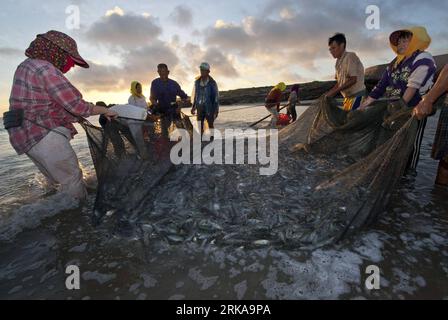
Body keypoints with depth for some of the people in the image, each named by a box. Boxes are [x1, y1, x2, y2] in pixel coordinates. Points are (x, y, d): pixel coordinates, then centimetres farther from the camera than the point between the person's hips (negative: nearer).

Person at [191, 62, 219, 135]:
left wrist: (216, 110, -7)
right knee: (200, 126, 5)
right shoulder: (197, 82, 4)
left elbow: (216, 96, -4)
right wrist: (193, 107, 10)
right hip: (200, 108, 3)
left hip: (209, 108, -3)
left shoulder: (212, 83, -6)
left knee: (211, 125, 6)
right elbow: (194, 95, 11)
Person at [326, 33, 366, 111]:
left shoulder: (350, 57, -14)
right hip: (348, 96, 8)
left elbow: (353, 80, -21)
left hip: (357, 95, -8)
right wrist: (329, 93, 1)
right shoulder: (338, 62, 10)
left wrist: (334, 91, -21)